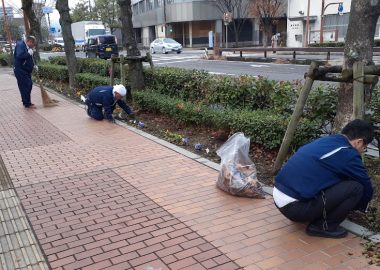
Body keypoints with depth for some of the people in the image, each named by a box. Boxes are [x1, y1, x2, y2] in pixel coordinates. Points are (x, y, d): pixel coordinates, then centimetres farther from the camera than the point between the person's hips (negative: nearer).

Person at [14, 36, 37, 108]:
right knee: (25, 87, -7)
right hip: (20, 70, -10)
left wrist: (33, 65, 12)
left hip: (26, 70, 10)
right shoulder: (20, 45, -15)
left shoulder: (27, 47, 13)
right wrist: (29, 53, -22)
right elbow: (19, 56, -31)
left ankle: (27, 102, 25)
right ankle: (27, 104, -2)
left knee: (29, 85, 13)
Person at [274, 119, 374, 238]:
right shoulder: (347, 153, -9)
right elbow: (365, 185, 6)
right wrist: (362, 205, 27)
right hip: (295, 207, -9)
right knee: (356, 188, -7)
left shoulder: (324, 141, 16)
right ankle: (323, 226, 4)